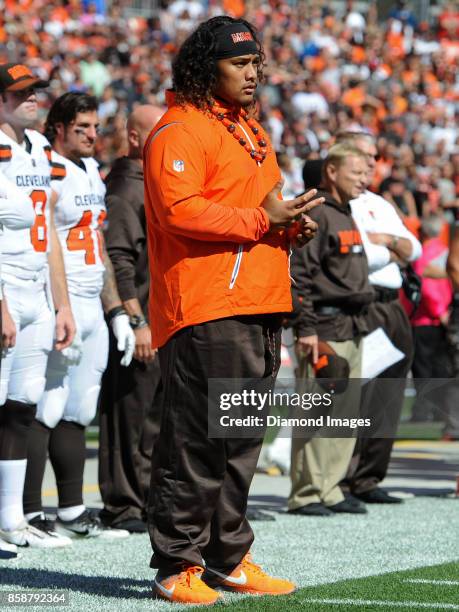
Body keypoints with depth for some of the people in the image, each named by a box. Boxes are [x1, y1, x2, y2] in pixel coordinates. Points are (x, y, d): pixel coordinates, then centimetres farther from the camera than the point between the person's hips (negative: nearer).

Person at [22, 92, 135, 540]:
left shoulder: (91, 173, 17)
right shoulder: (46, 174, -11)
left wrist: (117, 313, 21)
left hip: (92, 308, 9)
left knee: (77, 412, 11)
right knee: (46, 410, -8)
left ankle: (73, 512, 17)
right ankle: (30, 514, -5)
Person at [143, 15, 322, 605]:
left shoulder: (248, 128, 22)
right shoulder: (179, 131, -8)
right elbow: (181, 212, -20)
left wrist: (291, 224, 9)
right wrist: (261, 220, -19)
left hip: (258, 305, 9)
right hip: (204, 308, -9)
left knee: (242, 439, 13)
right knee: (195, 440, -8)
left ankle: (229, 558, 21)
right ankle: (178, 565, -3)